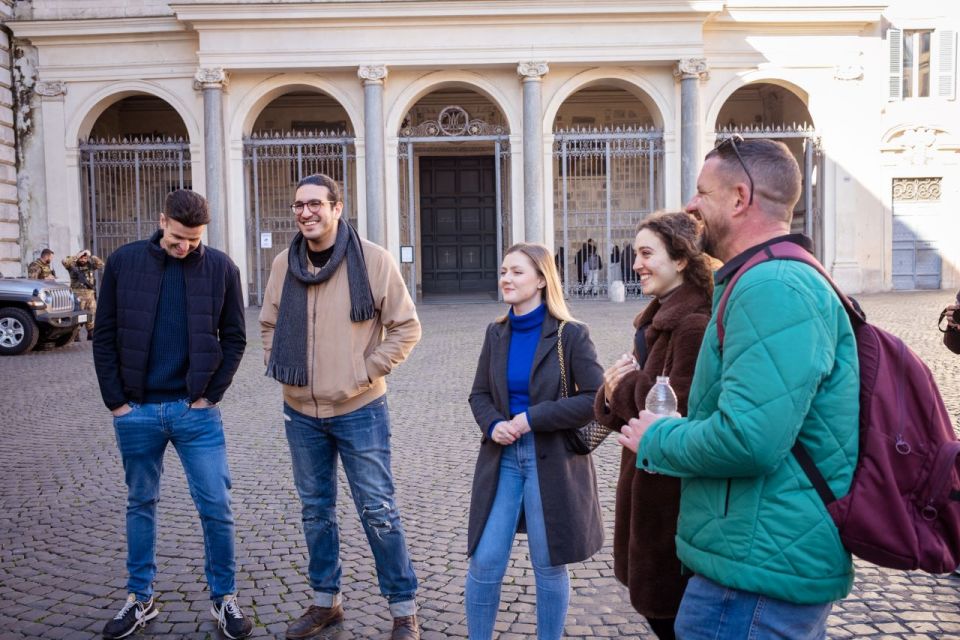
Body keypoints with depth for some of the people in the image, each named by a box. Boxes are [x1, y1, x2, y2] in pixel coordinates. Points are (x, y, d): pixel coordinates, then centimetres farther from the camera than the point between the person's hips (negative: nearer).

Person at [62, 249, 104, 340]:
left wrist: (91, 256, -7)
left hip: (91, 296, 4)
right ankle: (76, 339, -1)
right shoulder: (73, 266, 0)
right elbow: (65, 262, -18)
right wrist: (78, 256, -16)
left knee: (92, 318, 9)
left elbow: (101, 264, -2)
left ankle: (91, 337, 19)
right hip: (78, 296, -3)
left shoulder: (90, 265, 10)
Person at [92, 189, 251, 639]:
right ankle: (139, 599, 31)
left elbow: (234, 338, 2)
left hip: (196, 411, -1)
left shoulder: (221, 268, -3)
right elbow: (104, 336, 3)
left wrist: (211, 394, -5)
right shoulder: (123, 263, -1)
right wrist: (115, 400, -2)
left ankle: (224, 598, 19)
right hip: (136, 412, 1)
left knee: (216, 507, 1)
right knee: (140, 504, 15)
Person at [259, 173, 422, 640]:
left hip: (359, 411, -4)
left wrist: (368, 370, -11)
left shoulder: (373, 260, -10)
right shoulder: (284, 264, 2)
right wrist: (277, 365, 2)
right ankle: (325, 601, 33)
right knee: (316, 510, 16)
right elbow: (269, 325, 16)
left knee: (377, 512, 2)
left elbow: (406, 328, -5)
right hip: (301, 413, 4)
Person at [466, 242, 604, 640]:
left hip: (553, 460, -4)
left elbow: (595, 399, -13)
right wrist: (493, 425, -11)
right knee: (484, 563, 4)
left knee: (549, 566, 10)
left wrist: (533, 418, -18)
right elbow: (479, 394, 10)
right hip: (502, 457, 4)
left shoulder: (570, 334, -9)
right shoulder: (496, 333, 6)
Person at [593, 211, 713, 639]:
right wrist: (612, 394, -8)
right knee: (651, 601, 21)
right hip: (647, 483, 10)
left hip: (676, 490, -10)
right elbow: (625, 405, 15)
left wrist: (623, 386, -11)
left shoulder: (696, 324, -20)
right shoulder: (655, 319, 11)